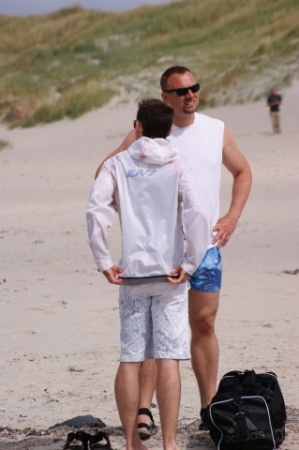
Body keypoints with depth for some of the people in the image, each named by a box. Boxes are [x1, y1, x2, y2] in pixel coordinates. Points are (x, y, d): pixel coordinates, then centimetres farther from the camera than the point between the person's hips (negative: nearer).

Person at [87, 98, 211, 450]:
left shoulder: (118, 164, 4)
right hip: (169, 272, -1)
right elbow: (195, 214, -14)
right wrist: (190, 264, -7)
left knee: (130, 359, 6)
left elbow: (95, 210, -8)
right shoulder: (177, 164, 0)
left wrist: (104, 263, -2)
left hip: (131, 273, 1)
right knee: (168, 358, -2)